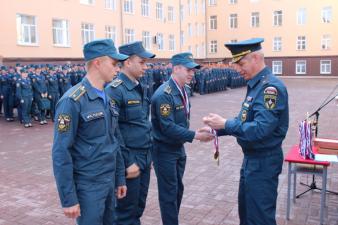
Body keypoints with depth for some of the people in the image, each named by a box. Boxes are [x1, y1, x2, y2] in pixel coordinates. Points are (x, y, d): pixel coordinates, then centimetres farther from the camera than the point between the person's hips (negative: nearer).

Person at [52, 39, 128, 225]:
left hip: (109, 182, 7)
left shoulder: (109, 99, 8)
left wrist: (120, 178, 14)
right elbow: (61, 153, -17)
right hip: (88, 186, -7)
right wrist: (68, 199, -17)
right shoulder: (73, 101, -17)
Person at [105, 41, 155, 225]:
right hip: (129, 160, -8)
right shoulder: (115, 90, -17)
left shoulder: (141, 88, 10)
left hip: (144, 158, 8)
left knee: (139, 207, 19)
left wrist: (148, 155, 16)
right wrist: (126, 163, -17)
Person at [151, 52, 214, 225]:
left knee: (178, 189, 18)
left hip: (178, 148, 8)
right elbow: (168, 128, -26)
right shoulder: (164, 95, -23)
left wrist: (194, 133, 5)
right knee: (169, 193, 3)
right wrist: (195, 136, -25)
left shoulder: (183, 90, 4)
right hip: (164, 150, -8)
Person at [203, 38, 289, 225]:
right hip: (252, 158, 10)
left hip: (263, 161, -9)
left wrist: (225, 124, -23)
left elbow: (260, 129, -31)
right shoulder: (256, 84, 8)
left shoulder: (271, 87, -23)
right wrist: (217, 130, 1)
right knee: (245, 208, 24)